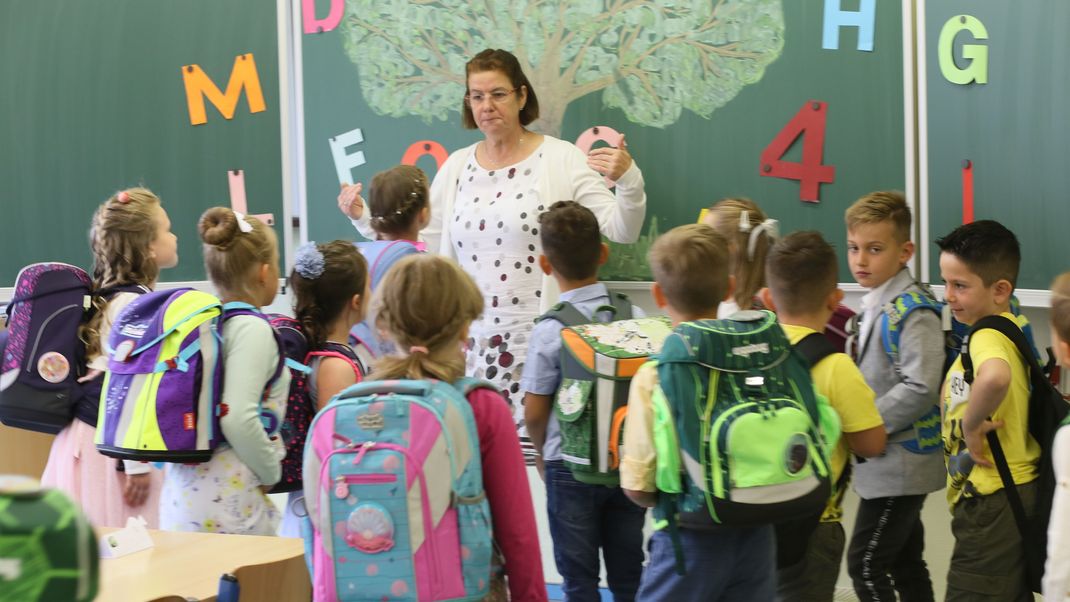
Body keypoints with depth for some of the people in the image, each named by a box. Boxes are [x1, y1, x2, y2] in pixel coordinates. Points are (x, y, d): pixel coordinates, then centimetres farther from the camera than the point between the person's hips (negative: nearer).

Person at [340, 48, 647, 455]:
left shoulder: (561, 159, 0)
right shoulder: (457, 167, 14)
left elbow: (622, 231, -5)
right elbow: (422, 241, 19)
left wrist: (628, 180, -22)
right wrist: (364, 217, 12)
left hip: (538, 341, -4)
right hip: (472, 341, 4)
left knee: (536, 448, -11)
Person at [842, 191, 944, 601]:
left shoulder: (913, 311, -18)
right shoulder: (874, 305, 10)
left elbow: (920, 388, -26)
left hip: (901, 464, -9)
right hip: (887, 462, 9)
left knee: (865, 565, -8)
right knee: (905, 565, 16)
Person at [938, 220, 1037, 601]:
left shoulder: (987, 337, -20)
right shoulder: (1012, 328, 10)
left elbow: (995, 378, -43)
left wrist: (971, 423, -27)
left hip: (992, 505, -10)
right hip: (1016, 497, 10)